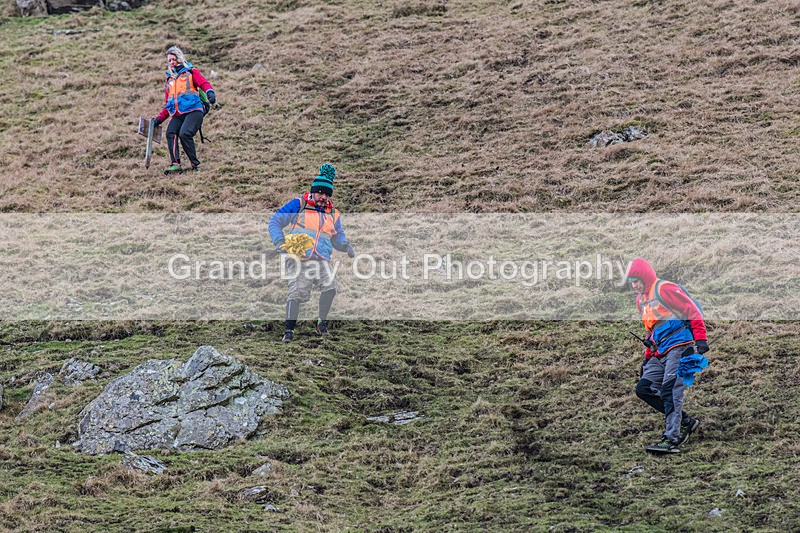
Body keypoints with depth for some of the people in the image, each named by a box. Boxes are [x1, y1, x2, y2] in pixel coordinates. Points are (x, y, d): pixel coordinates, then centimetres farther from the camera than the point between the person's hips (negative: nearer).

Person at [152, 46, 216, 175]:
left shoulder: (191, 72, 10)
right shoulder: (169, 80, 26)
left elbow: (204, 83, -7)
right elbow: (167, 103, 30)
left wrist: (210, 92, -30)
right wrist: (160, 118, 17)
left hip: (193, 111, -5)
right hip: (178, 114, 5)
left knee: (184, 134, -26)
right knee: (170, 133, -21)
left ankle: (195, 165, -15)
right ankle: (175, 164, -26)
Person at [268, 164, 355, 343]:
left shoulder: (333, 214, 19)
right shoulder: (298, 205, 6)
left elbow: (338, 237, 29)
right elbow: (275, 221, 7)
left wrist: (346, 246, 6)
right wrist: (279, 241, -10)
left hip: (322, 261, 4)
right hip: (298, 259, -3)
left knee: (331, 286, -20)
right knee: (297, 293, -15)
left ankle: (322, 323, -4)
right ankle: (289, 331, -9)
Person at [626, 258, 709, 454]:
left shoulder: (664, 289, -7)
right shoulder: (641, 299, 21)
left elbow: (692, 311, -11)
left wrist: (700, 339, -18)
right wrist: (648, 356, 26)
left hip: (679, 346, -9)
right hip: (661, 353, 9)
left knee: (670, 390, -19)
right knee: (644, 389, -1)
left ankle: (672, 440, -23)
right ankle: (686, 421, 3)